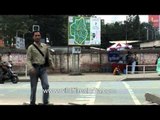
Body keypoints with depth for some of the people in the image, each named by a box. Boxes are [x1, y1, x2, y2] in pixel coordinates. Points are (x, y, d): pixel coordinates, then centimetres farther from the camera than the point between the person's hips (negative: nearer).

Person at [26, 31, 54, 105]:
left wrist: (51, 65, 8)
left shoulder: (45, 46, 10)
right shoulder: (31, 47, 0)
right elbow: (28, 59, -7)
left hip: (43, 68, 2)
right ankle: (32, 102, 20)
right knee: (33, 87, 5)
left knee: (46, 85, -13)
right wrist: (30, 68, -22)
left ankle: (45, 102, -8)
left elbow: (49, 56, 19)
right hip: (34, 68, -2)